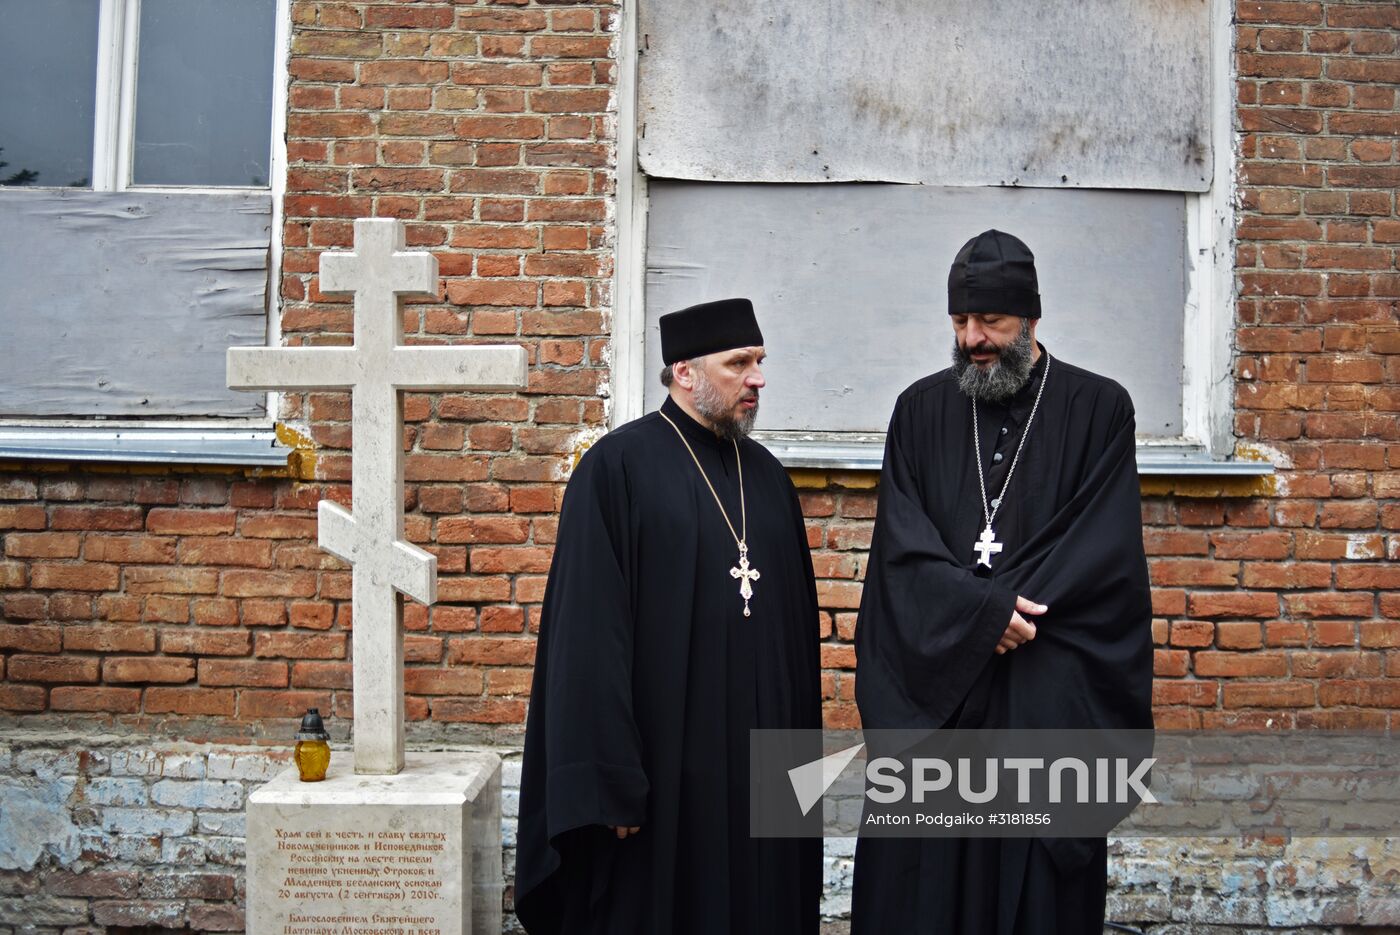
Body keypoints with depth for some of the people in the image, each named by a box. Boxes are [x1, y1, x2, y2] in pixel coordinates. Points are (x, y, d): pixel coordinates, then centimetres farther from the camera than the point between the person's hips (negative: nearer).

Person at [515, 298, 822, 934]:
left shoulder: (767, 476, 10)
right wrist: (610, 778, -17)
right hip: (663, 762, -6)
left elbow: (798, 627, 13)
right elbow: (590, 635, -14)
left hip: (761, 761, 6)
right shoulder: (618, 467, -9)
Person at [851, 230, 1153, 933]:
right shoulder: (922, 410, 8)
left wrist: (998, 602, -13)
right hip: (932, 686, 2)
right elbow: (902, 540, -1)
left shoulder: (1099, 410, 2)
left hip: (1051, 692, -1)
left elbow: (1106, 546, -6)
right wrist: (986, 606, -15)